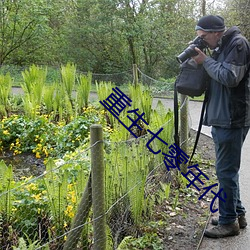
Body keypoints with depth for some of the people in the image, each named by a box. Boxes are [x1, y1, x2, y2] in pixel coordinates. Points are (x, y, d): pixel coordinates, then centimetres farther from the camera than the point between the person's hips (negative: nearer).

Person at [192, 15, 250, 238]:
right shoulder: (221, 47, 16)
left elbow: (230, 77, -21)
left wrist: (206, 61, -12)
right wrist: (203, 60, 3)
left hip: (232, 120, -10)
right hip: (221, 118, 10)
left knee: (226, 171, -3)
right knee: (228, 169, 16)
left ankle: (229, 221, 9)